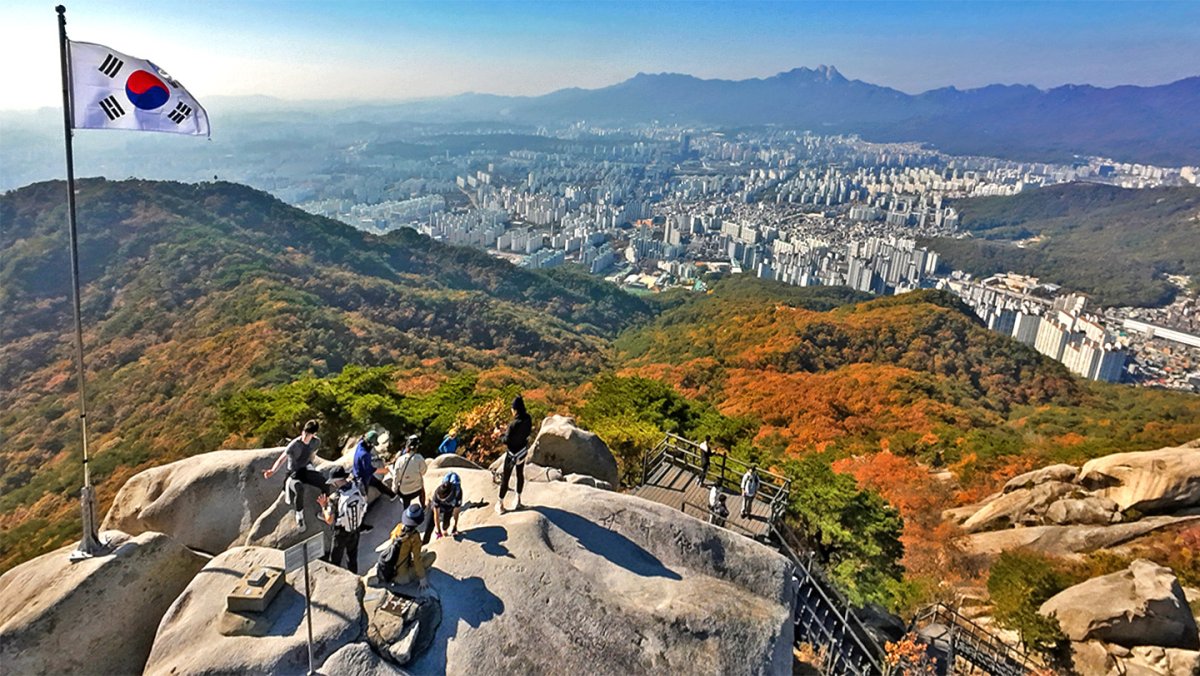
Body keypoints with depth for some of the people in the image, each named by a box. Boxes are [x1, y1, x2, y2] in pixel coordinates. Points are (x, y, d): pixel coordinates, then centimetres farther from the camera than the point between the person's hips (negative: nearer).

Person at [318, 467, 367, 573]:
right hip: (356, 529, 5)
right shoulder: (357, 488, -20)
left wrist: (323, 506, -9)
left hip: (342, 533, -5)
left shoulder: (335, 498, -31)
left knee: (335, 559, 18)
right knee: (352, 556, 26)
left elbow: (329, 520, -23)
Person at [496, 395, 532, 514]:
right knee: (520, 474, 25)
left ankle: (500, 503, 24)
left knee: (505, 478, 11)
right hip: (523, 451, 6)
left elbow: (506, 442, -26)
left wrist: (502, 433, -5)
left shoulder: (513, 424, -33)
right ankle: (518, 499, 41)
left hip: (513, 454, -6)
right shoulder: (528, 419, -14)